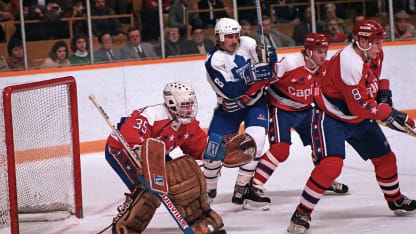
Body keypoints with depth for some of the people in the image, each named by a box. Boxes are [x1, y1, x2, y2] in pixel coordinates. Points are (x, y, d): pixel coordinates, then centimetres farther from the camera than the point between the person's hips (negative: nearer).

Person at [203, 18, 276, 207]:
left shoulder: (247, 44, -10)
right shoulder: (214, 61, -20)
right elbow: (230, 91, -29)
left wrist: (269, 57, -26)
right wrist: (251, 76, -42)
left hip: (256, 102, 2)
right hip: (229, 107, -1)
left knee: (254, 141, -21)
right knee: (214, 148, -7)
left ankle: (242, 187, -7)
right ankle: (208, 189, 20)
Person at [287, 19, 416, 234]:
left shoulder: (373, 54, -3)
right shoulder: (349, 64, -32)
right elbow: (360, 106, -30)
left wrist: (383, 91, 4)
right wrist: (388, 113, -21)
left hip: (359, 118, 9)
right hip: (330, 117, -9)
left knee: (385, 158, 14)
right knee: (330, 165, -25)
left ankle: (395, 200, 39)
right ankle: (302, 213, -16)